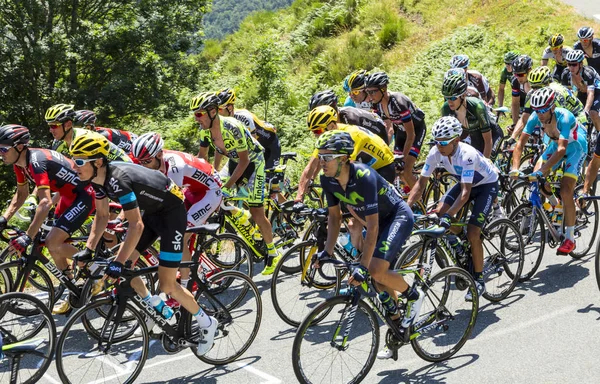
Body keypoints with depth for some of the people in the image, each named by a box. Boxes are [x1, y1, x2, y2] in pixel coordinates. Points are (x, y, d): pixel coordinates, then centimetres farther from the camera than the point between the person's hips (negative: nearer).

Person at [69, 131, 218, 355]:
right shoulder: (98, 178, -6)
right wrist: (88, 249, -3)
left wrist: (118, 263, -37)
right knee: (123, 266, 4)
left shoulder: (117, 179, -33)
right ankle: (157, 309, 25)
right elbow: (102, 216, 6)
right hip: (151, 211, 9)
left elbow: (136, 226, -36)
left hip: (172, 212, -9)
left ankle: (207, 323, 11)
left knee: (167, 285, -9)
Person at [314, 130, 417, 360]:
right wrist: (327, 252, -7)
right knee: (379, 282, 9)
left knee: (377, 270, -25)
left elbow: (372, 226, -34)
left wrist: (363, 267, -36)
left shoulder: (364, 177, -34)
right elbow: (334, 216, 1)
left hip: (398, 216, -8)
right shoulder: (328, 180, -13)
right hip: (378, 221, 8)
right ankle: (399, 327, 28)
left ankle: (413, 295, 2)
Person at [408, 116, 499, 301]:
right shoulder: (436, 152, -20)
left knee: (472, 234, -16)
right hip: (465, 183, 6)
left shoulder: (467, 154, -38)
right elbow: (421, 183, -16)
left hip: (487, 184, -6)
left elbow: (466, 192, -43)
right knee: (439, 213, -15)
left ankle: (478, 281, 1)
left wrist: (449, 215, -54)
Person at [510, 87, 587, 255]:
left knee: (565, 191, -18)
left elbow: (561, 149, -44)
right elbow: (520, 143, -22)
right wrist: (515, 168, -35)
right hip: (555, 144, 6)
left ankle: (570, 238, -8)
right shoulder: (536, 117, -22)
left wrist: (541, 171, -53)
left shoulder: (564, 117, -37)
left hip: (575, 147, -6)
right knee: (536, 179, -13)